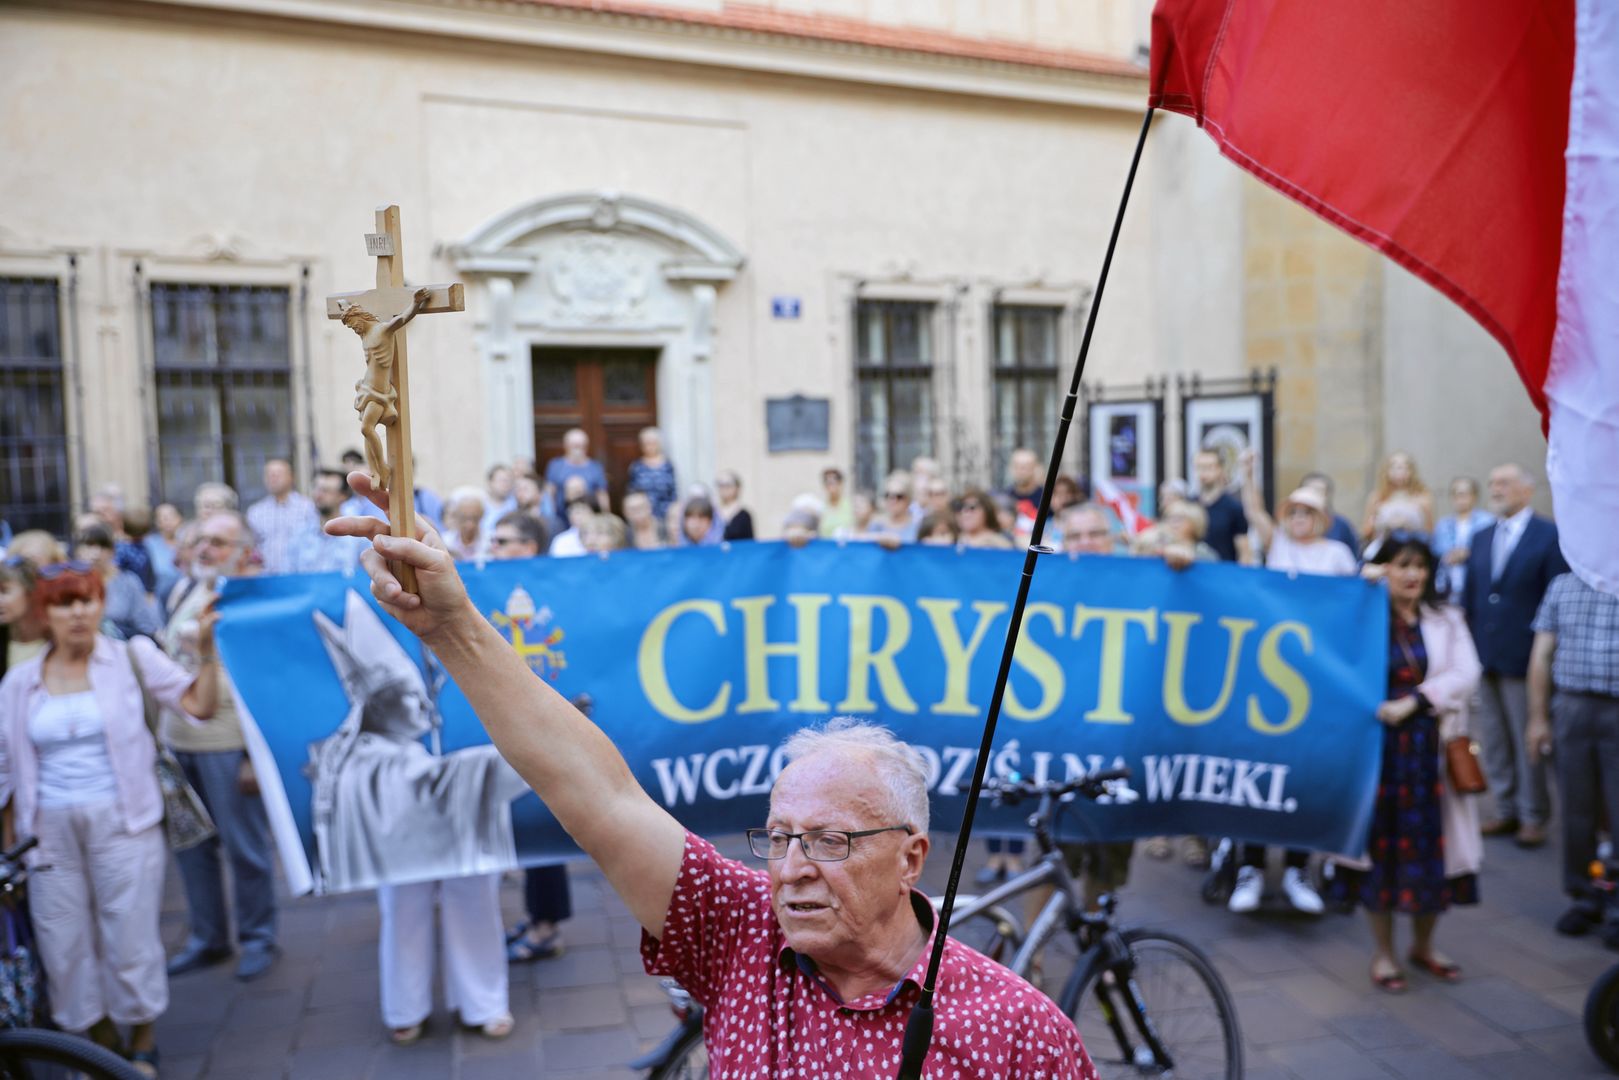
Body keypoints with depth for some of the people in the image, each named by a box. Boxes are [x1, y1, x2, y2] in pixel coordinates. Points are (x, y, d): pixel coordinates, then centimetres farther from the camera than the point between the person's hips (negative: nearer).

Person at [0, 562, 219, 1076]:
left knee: (129, 933, 2)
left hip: (121, 821, -3)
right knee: (65, 942, 8)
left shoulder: (131, 657, 0)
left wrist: (206, 650, -22)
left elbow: (199, 704, -9)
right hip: (50, 830, 3)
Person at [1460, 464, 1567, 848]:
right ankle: (1507, 811, 22)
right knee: (1494, 741, 11)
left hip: (1524, 656, -5)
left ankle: (1533, 818, 14)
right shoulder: (1480, 538, 12)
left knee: (1528, 741, 3)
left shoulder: (1549, 536, -5)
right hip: (1484, 656, 6)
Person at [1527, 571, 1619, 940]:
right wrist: (1538, 717, 5)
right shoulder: (1562, 585, 8)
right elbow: (1542, 654, 8)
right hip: (1571, 708, 2)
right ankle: (1585, 899, 21)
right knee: (1577, 811, 8)